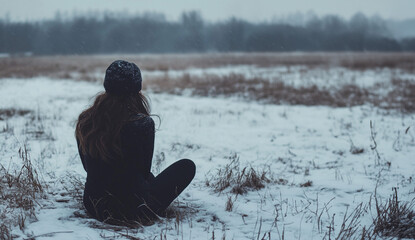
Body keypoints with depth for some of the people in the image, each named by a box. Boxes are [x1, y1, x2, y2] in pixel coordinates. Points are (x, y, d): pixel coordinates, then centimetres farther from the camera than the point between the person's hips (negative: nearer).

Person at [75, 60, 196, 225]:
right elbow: (144, 170, -6)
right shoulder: (143, 123, -20)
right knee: (187, 166, 13)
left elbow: (88, 167, 8)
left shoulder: (85, 120, -6)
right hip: (134, 209, -7)